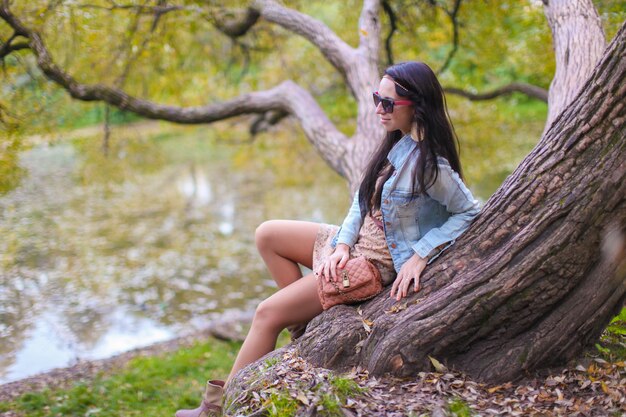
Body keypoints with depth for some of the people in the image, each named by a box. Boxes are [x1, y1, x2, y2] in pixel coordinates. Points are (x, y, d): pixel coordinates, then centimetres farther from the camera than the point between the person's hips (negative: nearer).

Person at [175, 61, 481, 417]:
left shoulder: (429, 165, -24)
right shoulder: (397, 144, 0)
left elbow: (468, 212, -16)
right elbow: (362, 201, 4)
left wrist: (420, 255, -20)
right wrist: (342, 244, -10)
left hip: (381, 261, -9)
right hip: (357, 241, 9)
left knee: (268, 313, -8)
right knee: (267, 235, 7)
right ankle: (306, 323, 9)